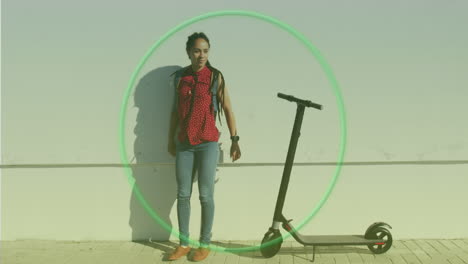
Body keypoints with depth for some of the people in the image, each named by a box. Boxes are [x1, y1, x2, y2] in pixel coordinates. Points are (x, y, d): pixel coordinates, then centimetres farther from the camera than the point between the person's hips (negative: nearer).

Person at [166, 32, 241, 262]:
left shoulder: (215, 76, -4)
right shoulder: (180, 76, 6)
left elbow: (227, 109, -3)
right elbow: (176, 109, 14)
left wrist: (234, 139, -7)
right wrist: (171, 139, 16)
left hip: (208, 143, -4)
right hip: (184, 144, 4)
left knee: (205, 195, -1)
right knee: (183, 194, 6)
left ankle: (205, 244, 11)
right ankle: (184, 243, 16)